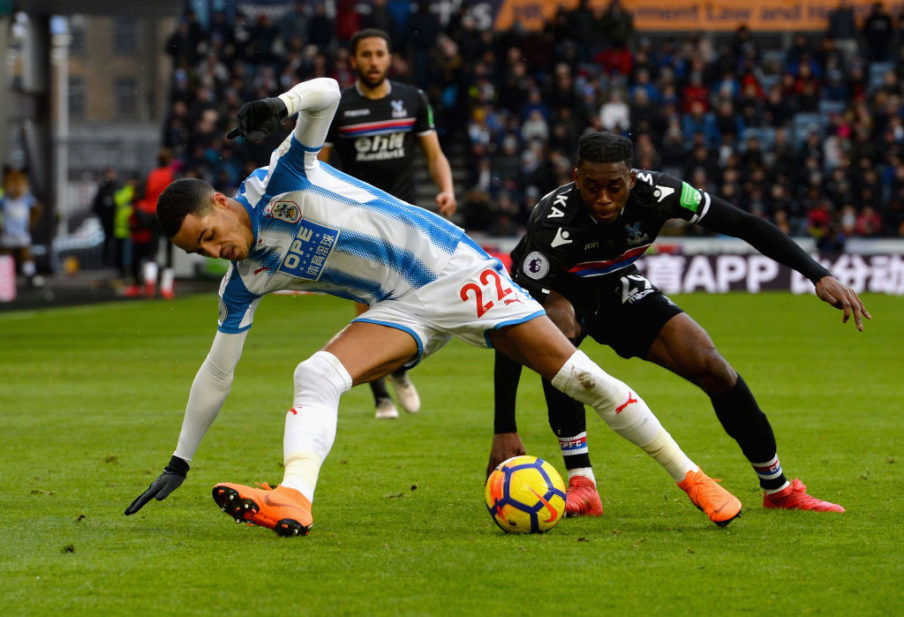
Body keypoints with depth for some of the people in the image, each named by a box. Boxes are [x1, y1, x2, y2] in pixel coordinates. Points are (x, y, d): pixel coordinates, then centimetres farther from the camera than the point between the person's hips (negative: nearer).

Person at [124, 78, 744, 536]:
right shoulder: (245, 282, -1)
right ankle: (293, 499, -41)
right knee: (315, 375, -21)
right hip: (403, 310, 5)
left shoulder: (279, 183, -14)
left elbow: (327, 93, -25)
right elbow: (216, 373, 6)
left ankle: (691, 476, 4)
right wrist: (179, 463, 5)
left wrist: (279, 106, -46)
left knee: (576, 374, -6)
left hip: (455, 269, -5)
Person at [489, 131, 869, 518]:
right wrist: (504, 430, -46)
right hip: (554, 293, -4)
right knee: (560, 324, -39)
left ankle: (779, 488, 11)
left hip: (616, 288, 4)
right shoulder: (554, 224, -40)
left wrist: (820, 276, -27)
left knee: (710, 366, -10)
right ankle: (580, 484, -32)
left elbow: (744, 225, -18)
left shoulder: (655, 192, -29)